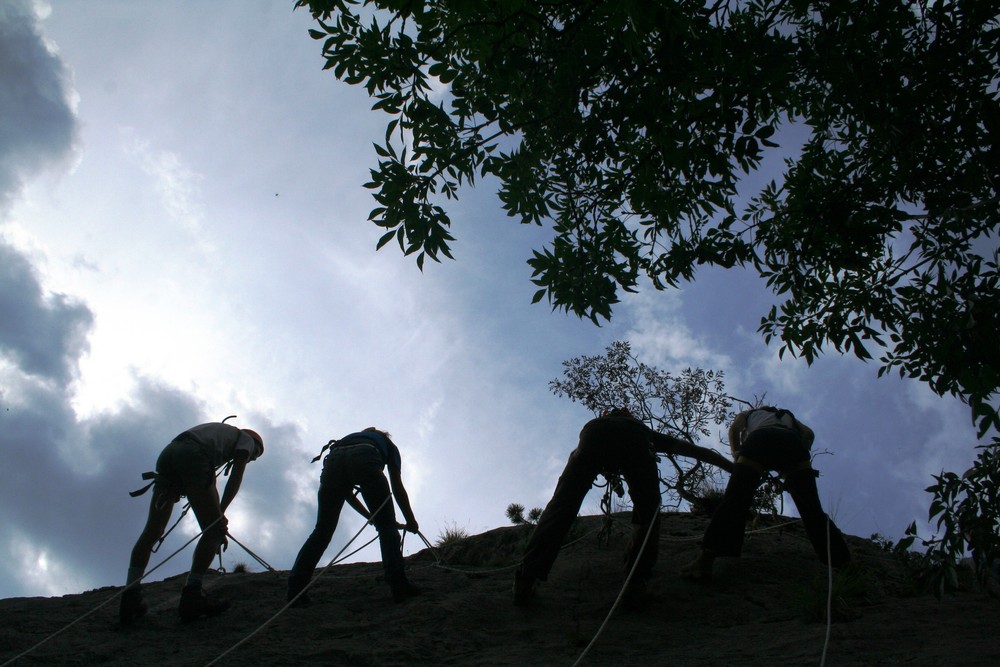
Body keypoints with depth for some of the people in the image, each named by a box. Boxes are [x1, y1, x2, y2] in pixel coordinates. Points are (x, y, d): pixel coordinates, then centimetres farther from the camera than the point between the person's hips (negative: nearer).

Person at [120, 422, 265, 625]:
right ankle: (191, 596, -9)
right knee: (213, 530, -1)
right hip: (193, 457, -7)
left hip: (167, 453, 8)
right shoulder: (246, 439, 24)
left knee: (152, 531, 6)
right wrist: (220, 513, 5)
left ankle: (130, 600, 1)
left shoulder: (220, 430, 43)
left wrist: (216, 518, 31)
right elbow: (236, 477, 8)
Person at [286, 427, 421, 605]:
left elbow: (346, 492, 41)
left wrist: (371, 517, 47)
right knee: (387, 526, 5)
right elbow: (397, 488, 31)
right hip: (364, 462, -3)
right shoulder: (387, 444, 37)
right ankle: (399, 587, -5)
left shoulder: (349, 438, 45)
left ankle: (296, 589, 1)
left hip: (333, 459, 4)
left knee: (322, 530, 9)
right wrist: (411, 521, 41)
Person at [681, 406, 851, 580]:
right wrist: (800, 458, 26)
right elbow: (809, 433, 25)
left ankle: (706, 559, -30)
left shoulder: (748, 413, 40)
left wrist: (736, 454, 18)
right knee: (812, 509, -4)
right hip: (792, 442, 2)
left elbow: (734, 428, 17)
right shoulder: (788, 416, 45)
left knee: (734, 501, -16)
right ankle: (842, 562, -18)